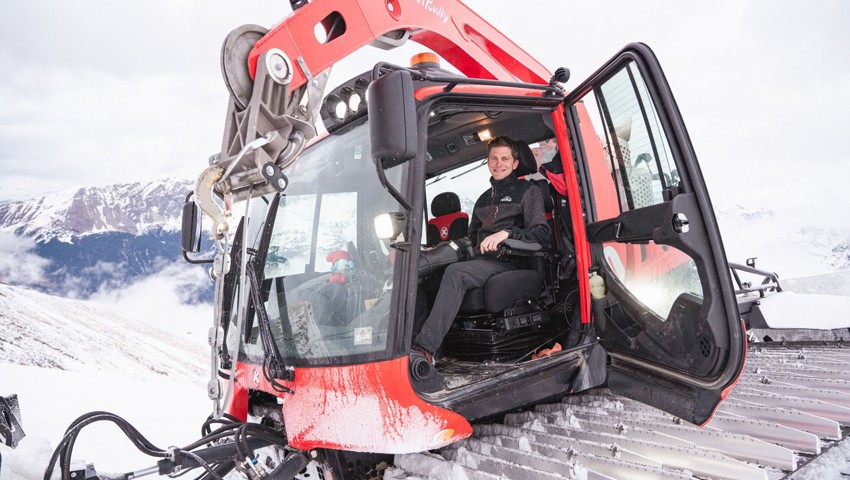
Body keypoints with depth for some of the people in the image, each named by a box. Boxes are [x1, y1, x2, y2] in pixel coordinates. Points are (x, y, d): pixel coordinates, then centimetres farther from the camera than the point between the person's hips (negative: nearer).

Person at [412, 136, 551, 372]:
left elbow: (542, 233, -4)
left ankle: (425, 348, -41)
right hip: (481, 260, 7)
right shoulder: (484, 198, 30)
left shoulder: (528, 191, 9)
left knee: (455, 272, -34)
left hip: (507, 261, -6)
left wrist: (507, 233, -18)